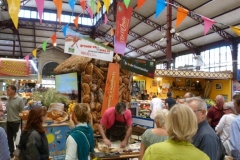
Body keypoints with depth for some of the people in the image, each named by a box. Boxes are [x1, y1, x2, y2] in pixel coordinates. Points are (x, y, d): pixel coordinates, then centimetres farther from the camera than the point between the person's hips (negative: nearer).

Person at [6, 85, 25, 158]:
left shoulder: (19, 99, -16)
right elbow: (8, 110, 15)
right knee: (9, 138, 16)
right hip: (8, 122, 6)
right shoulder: (8, 99, 4)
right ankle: (11, 152, 32)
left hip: (16, 122, -6)